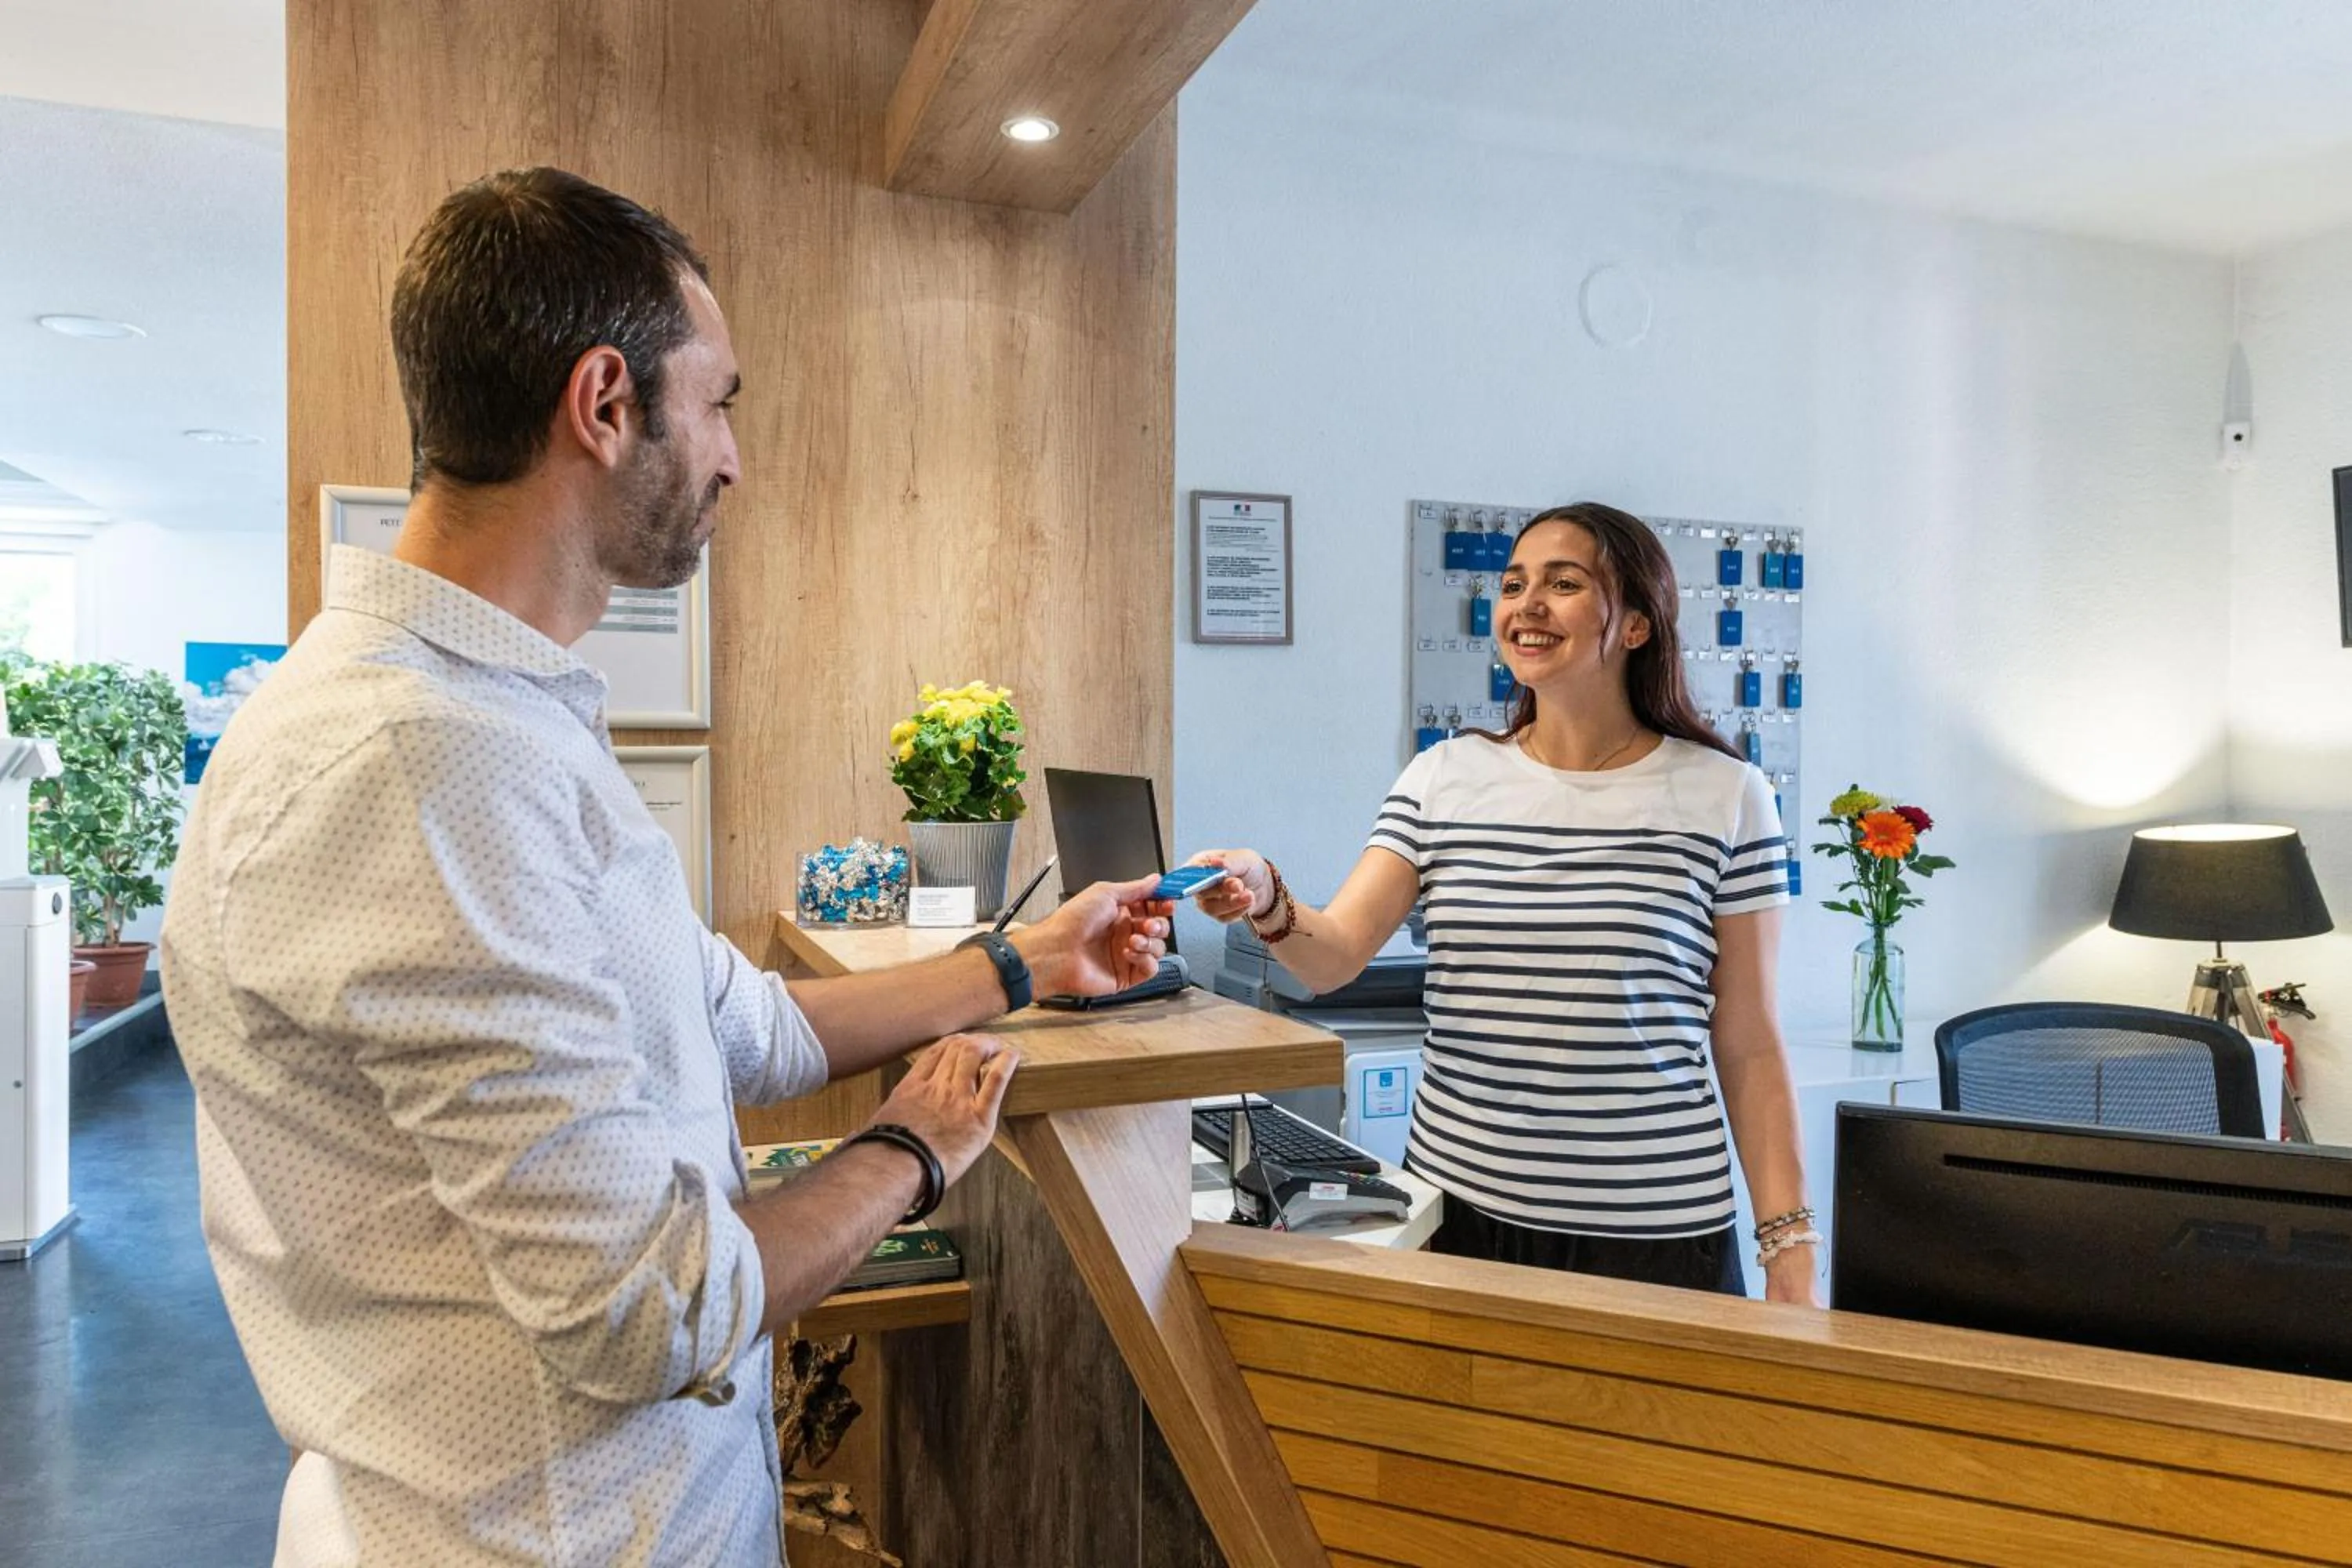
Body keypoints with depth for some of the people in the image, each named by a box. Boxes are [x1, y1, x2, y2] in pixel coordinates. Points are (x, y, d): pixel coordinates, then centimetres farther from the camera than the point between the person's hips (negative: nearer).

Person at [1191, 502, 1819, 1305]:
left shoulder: (1723, 795, -3)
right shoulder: (1443, 777, 3)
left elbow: (1749, 1045, -1)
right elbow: (1335, 955, -6)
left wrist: (1790, 1253, -3)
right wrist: (1267, 902, -27)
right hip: (1455, 1207, 2)